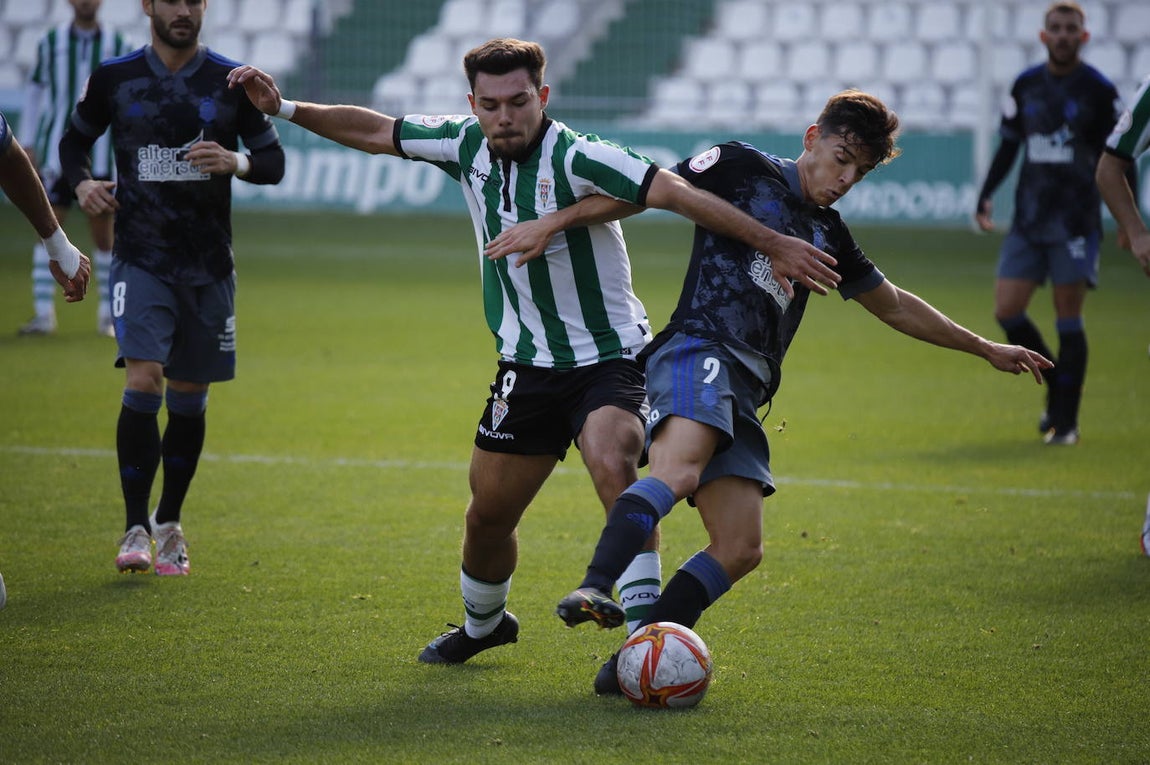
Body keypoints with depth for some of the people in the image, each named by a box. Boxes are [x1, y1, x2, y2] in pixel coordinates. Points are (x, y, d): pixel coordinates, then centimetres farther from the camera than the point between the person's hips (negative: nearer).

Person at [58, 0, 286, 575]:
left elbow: (274, 162, 5)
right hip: (140, 261, -2)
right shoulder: (114, 79, 1)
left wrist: (237, 163, -17)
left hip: (209, 266, 2)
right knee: (143, 382, -17)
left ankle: (170, 523, 25)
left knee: (188, 398, 8)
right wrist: (82, 183, -5)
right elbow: (74, 140, 16)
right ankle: (136, 528, -10)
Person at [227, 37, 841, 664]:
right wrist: (283, 108, 10)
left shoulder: (574, 159, -21)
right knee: (487, 518, 12)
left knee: (614, 469, -33)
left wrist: (773, 244, -36)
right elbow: (377, 131, 13)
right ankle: (482, 624, 42)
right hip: (526, 369, 6)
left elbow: (677, 193, -29)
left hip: (608, 359, -6)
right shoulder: (465, 145, -3)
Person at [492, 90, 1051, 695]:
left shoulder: (828, 235, 27)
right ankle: (593, 590, -52)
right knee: (679, 470, -37)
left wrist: (986, 349, 45)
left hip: (745, 391, 7)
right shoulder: (742, 168, 9)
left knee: (740, 550, -9)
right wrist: (553, 223, -4)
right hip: (697, 349, -7)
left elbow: (895, 307, 40)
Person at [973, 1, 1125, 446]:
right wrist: (986, 196, 6)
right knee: (1007, 312, -3)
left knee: (1068, 318, -5)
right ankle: (1057, 389, 18)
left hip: (1076, 221, -4)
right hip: (1028, 220, 4)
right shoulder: (1025, 85, 8)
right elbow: (1008, 146, 17)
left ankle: (1065, 420, 3)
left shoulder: (1098, 90, -4)